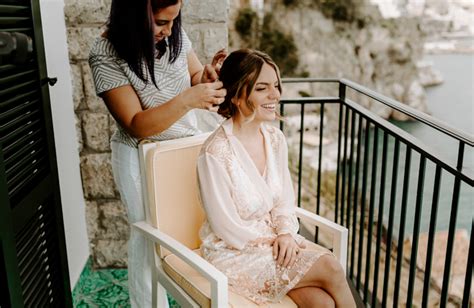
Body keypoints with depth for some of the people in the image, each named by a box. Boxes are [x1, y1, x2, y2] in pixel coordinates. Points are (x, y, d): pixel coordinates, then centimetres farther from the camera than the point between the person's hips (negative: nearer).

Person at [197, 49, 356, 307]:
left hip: (274, 237, 6)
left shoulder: (275, 138, -1)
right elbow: (227, 227, -16)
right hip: (233, 252, -5)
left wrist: (286, 233, -12)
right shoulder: (216, 152, -23)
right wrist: (273, 243, -12)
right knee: (330, 268, -19)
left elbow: (284, 201, 6)